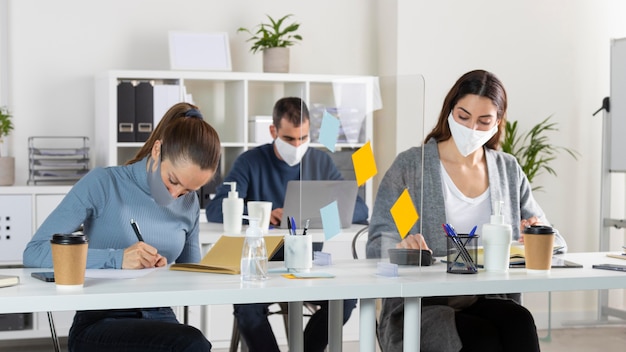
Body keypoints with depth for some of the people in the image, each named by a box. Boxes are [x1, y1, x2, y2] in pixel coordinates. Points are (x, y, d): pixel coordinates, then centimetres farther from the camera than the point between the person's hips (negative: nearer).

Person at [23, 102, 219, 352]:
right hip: (99, 323, -5)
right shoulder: (103, 184, -7)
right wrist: (116, 259, -24)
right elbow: (34, 253, -14)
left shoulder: (189, 203, 8)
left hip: (159, 320, 5)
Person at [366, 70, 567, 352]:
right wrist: (402, 246, -30)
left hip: (489, 301, 4)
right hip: (420, 305, -3)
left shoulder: (509, 170, 15)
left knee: (520, 321, -30)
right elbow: (378, 243, -6)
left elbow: (554, 241, 17)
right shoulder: (409, 165, 2)